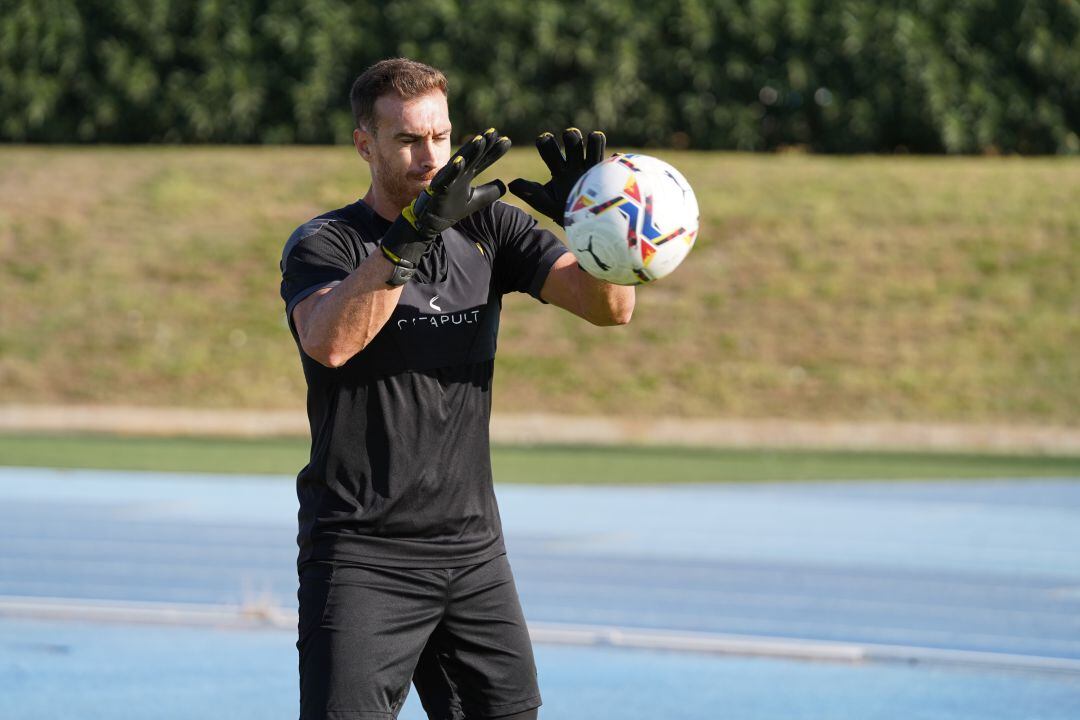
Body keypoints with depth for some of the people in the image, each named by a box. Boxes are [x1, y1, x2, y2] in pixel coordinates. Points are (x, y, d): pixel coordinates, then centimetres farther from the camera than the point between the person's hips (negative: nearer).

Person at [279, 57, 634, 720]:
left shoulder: (486, 227, 8)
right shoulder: (323, 244, -5)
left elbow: (612, 307, -2)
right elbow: (329, 342, -28)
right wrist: (414, 232, -36)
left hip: (475, 551, 5)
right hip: (361, 558, -5)